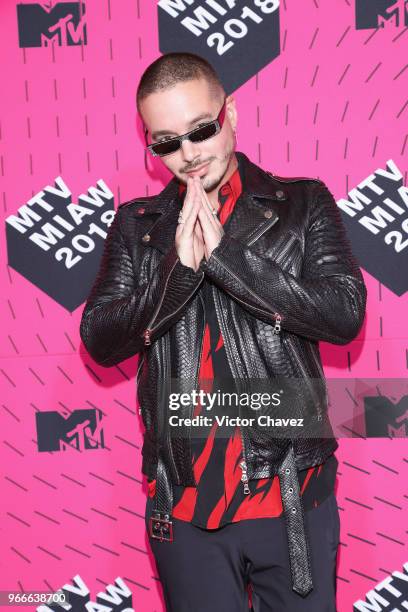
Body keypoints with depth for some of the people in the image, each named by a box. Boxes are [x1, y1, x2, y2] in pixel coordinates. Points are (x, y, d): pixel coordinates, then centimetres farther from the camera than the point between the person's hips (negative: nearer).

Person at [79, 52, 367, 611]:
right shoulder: (137, 224, 6)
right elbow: (99, 340, -2)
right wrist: (179, 268, -18)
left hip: (291, 493, -1)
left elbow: (346, 313, -12)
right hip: (183, 500, 2)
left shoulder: (304, 204, 1)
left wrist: (224, 253, -18)